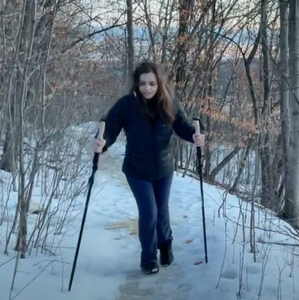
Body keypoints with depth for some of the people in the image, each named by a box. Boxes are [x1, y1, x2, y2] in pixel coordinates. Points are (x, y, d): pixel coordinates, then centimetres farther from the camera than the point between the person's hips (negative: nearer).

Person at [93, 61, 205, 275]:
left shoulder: (170, 105, -13)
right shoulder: (126, 105, -20)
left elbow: (183, 127, -4)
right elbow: (111, 128, -22)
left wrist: (195, 137, -24)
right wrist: (103, 142, -43)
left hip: (164, 168, 2)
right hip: (137, 170, -2)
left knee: (162, 210, 18)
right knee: (148, 213, -1)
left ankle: (166, 244, 48)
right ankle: (149, 259, 23)